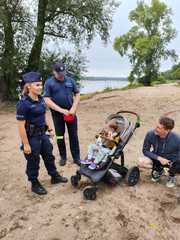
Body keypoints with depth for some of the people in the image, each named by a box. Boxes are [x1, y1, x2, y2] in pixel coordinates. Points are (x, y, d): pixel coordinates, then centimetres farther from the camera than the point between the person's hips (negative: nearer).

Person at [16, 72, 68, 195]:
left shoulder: (41, 99, 0)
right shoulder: (23, 103, -22)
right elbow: (21, 126, -21)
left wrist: (49, 128, 15)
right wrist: (26, 144, -19)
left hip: (42, 134, 7)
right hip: (31, 137, -7)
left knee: (49, 156, 20)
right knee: (33, 162, 10)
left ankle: (55, 176, 41)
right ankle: (35, 184, 31)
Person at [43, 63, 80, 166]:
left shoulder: (70, 80, 1)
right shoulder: (49, 82, -6)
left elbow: (77, 94, 4)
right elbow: (47, 100, -12)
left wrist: (73, 109, -9)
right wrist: (61, 110, -19)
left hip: (70, 112, 2)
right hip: (57, 113, -1)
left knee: (73, 135, 6)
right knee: (60, 136, 10)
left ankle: (76, 157, 18)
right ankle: (63, 157, 26)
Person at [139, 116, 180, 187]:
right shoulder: (150, 134, -24)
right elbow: (145, 151, -13)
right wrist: (159, 158, -26)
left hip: (172, 161, -1)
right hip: (157, 158, 2)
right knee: (142, 162, -26)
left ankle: (171, 175, 8)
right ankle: (159, 170, 10)